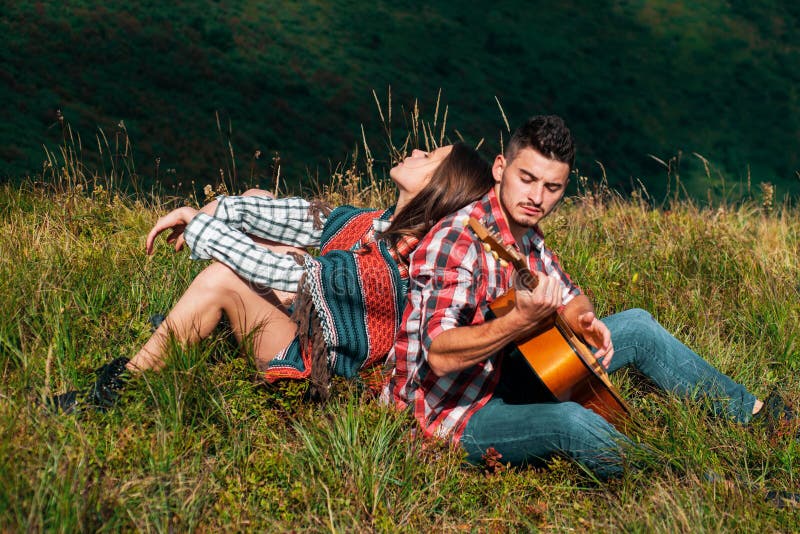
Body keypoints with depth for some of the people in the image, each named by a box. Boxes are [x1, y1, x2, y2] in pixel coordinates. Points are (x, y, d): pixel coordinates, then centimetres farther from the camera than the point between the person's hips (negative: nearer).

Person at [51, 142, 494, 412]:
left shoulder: (379, 269, -30)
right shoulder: (371, 222, -4)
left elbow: (283, 274, -25)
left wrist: (197, 227, -13)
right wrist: (201, 213, -9)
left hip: (310, 361, -9)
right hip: (297, 314, 9)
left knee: (220, 280, -30)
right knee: (256, 200, 4)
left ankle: (118, 385, -13)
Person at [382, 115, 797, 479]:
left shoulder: (526, 236, 4)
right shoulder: (457, 240, -24)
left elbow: (571, 297, 17)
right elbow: (440, 356, -34)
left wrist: (583, 320, -6)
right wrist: (522, 320, -45)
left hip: (505, 381, 9)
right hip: (457, 416, -9)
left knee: (637, 327, 11)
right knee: (573, 422, -37)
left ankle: (751, 412, 23)